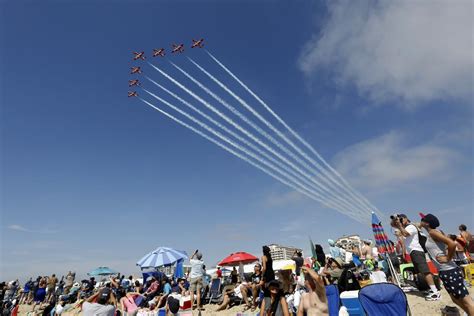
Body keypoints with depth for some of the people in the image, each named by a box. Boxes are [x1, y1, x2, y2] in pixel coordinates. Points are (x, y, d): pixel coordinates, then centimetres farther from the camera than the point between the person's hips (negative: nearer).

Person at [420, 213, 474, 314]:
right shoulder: (431, 235, 13)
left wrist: (448, 259, -15)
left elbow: (452, 244, -24)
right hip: (444, 271, 10)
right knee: (456, 298, 19)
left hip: (449, 271, -10)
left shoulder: (433, 232, -14)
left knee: (466, 300, -6)